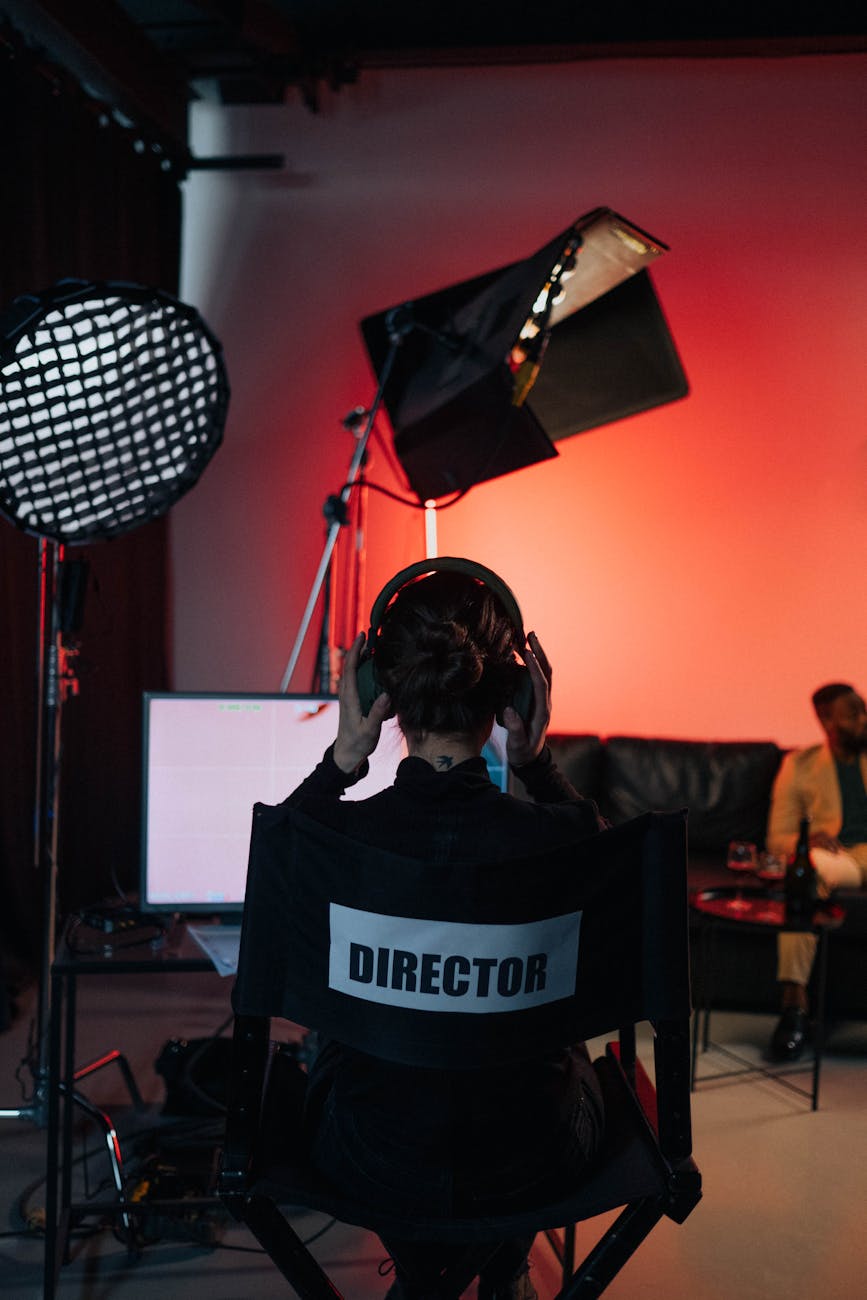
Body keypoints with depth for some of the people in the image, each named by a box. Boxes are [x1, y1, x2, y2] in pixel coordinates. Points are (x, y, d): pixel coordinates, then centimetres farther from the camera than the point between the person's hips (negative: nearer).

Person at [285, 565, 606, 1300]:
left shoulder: (336, 835, -23)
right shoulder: (562, 834, -23)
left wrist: (343, 759, -5)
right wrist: (537, 762, -1)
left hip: (372, 1165, 0)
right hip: (527, 1167, 1)